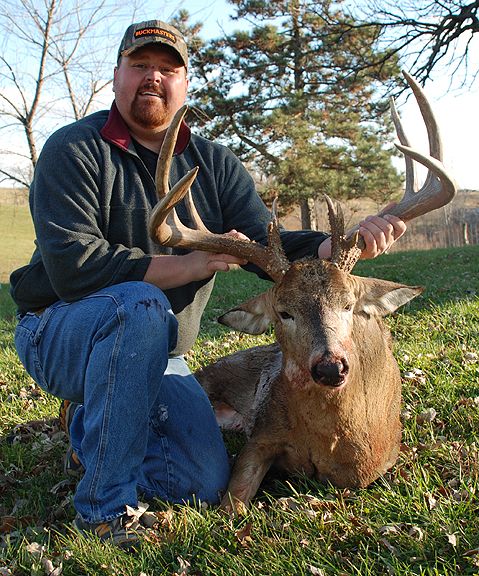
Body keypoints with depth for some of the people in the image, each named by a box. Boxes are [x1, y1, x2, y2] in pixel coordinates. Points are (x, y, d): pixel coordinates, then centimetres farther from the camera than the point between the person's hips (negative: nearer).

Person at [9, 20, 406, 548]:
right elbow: (72, 267, -25)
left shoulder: (214, 164, 4)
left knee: (205, 484, -4)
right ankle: (103, 508, -22)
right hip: (60, 335, -5)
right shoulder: (75, 150, -12)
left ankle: (92, 430, 22)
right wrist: (190, 265, -27)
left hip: (154, 357, 5)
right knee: (141, 306, -37)